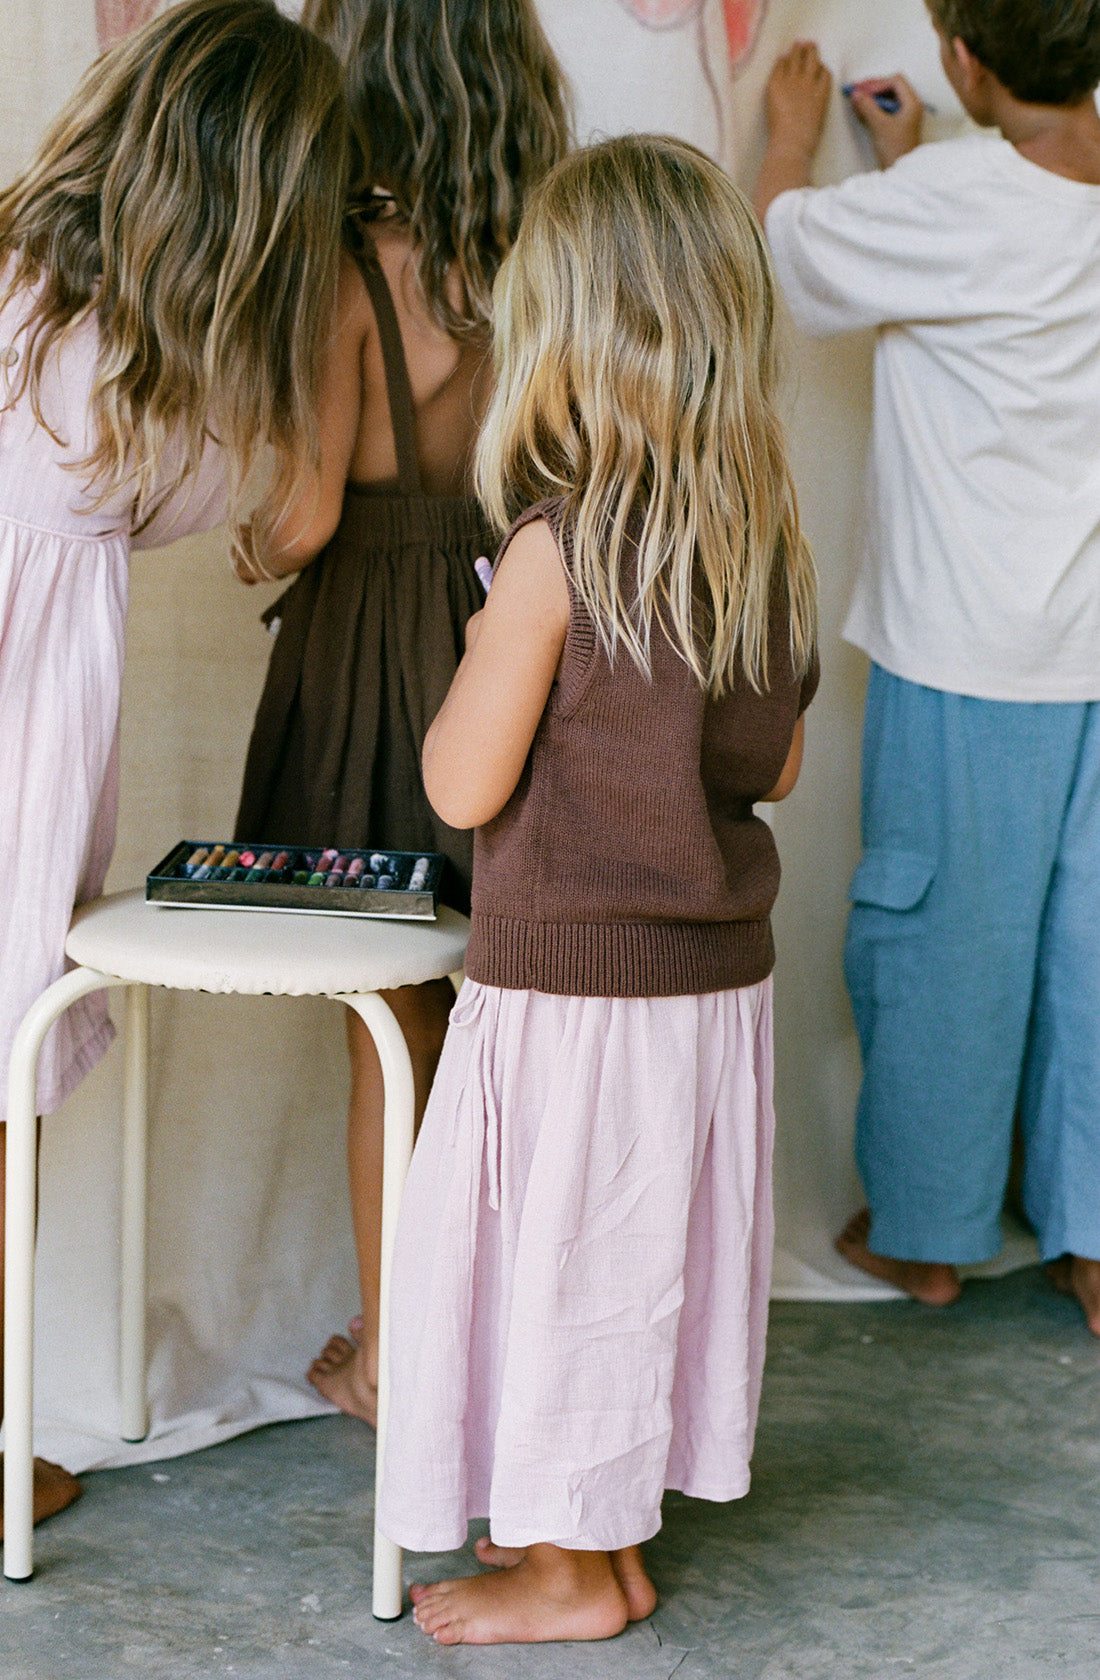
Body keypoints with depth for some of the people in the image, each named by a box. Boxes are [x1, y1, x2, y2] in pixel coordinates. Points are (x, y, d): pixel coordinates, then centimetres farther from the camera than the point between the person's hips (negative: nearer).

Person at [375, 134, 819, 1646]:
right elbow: (778, 768, 9)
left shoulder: (557, 549, -20)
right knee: (658, 1239, 19)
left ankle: (578, 1565, 23)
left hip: (575, 981, -6)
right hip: (722, 970, 7)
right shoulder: (771, 538, -1)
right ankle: (600, 1516, 36)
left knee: (562, 1247, 9)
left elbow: (464, 786, -14)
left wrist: (480, 657, 2)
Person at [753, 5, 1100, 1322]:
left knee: (940, 942, 9)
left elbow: (781, 245, -1)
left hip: (967, 658, -5)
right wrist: (911, 162, 28)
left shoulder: (950, 205, -18)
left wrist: (791, 138, 18)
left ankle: (924, 1233, 22)